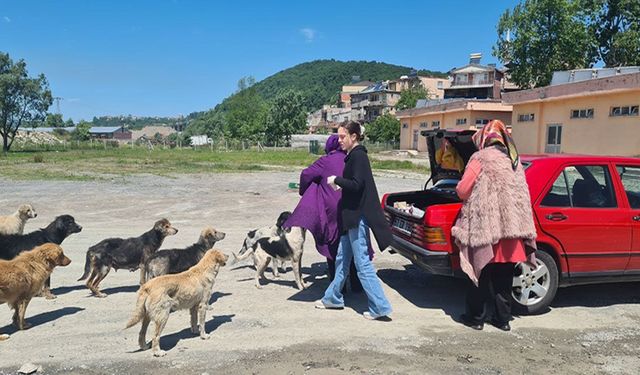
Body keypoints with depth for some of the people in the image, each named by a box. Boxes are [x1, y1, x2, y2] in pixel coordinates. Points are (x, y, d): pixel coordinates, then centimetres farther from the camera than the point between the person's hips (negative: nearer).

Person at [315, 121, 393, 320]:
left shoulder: (358, 156, -15)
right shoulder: (353, 156, 14)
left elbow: (356, 185, -23)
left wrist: (336, 180, -12)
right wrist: (340, 184, 6)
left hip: (358, 217, -10)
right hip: (352, 216, 10)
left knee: (363, 264, -5)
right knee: (342, 259, 19)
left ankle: (380, 307, 2)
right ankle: (333, 298, 32)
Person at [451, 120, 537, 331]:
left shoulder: (481, 158, -7)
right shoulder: (515, 161, 12)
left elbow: (462, 190, -8)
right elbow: (524, 196, 15)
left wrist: (477, 196, 13)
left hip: (485, 226, -5)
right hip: (512, 226, 5)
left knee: (480, 273, 6)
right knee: (504, 278, 13)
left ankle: (476, 317, 14)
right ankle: (503, 318, 21)